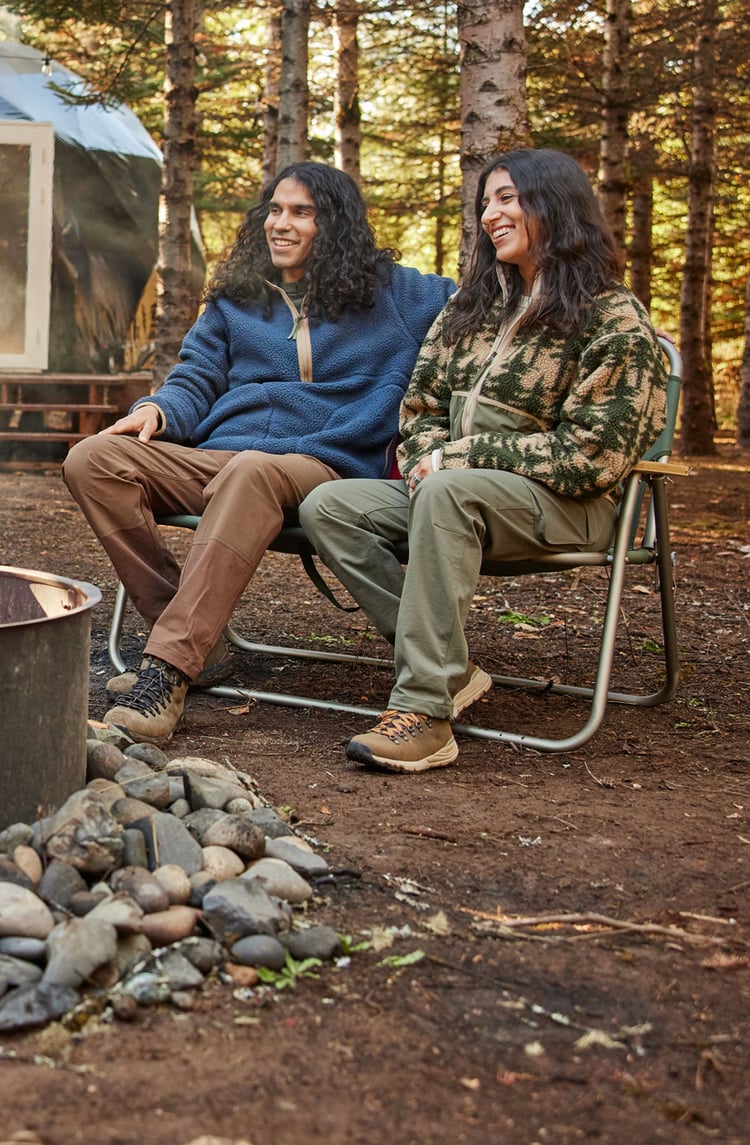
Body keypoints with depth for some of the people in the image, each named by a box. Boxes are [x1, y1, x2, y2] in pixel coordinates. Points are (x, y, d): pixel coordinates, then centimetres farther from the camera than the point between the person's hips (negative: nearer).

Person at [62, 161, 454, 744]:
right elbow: (195, 381, 19)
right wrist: (157, 411, -1)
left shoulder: (391, 291, 16)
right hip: (212, 457, 5)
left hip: (323, 466, -4)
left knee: (252, 471, -42)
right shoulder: (235, 299, 25)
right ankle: (194, 640, -21)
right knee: (94, 459, -21)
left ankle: (167, 671, -45)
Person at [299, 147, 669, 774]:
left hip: (562, 507, -7)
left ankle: (425, 710, -38)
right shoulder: (471, 305, 18)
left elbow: (592, 454, -14)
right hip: (456, 493, 7)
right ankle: (451, 668, -17)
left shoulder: (616, 320, -6)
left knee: (448, 492, -39)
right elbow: (420, 405, 19)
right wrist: (426, 456, -6)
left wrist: (461, 456, -15)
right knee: (327, 505, -15)